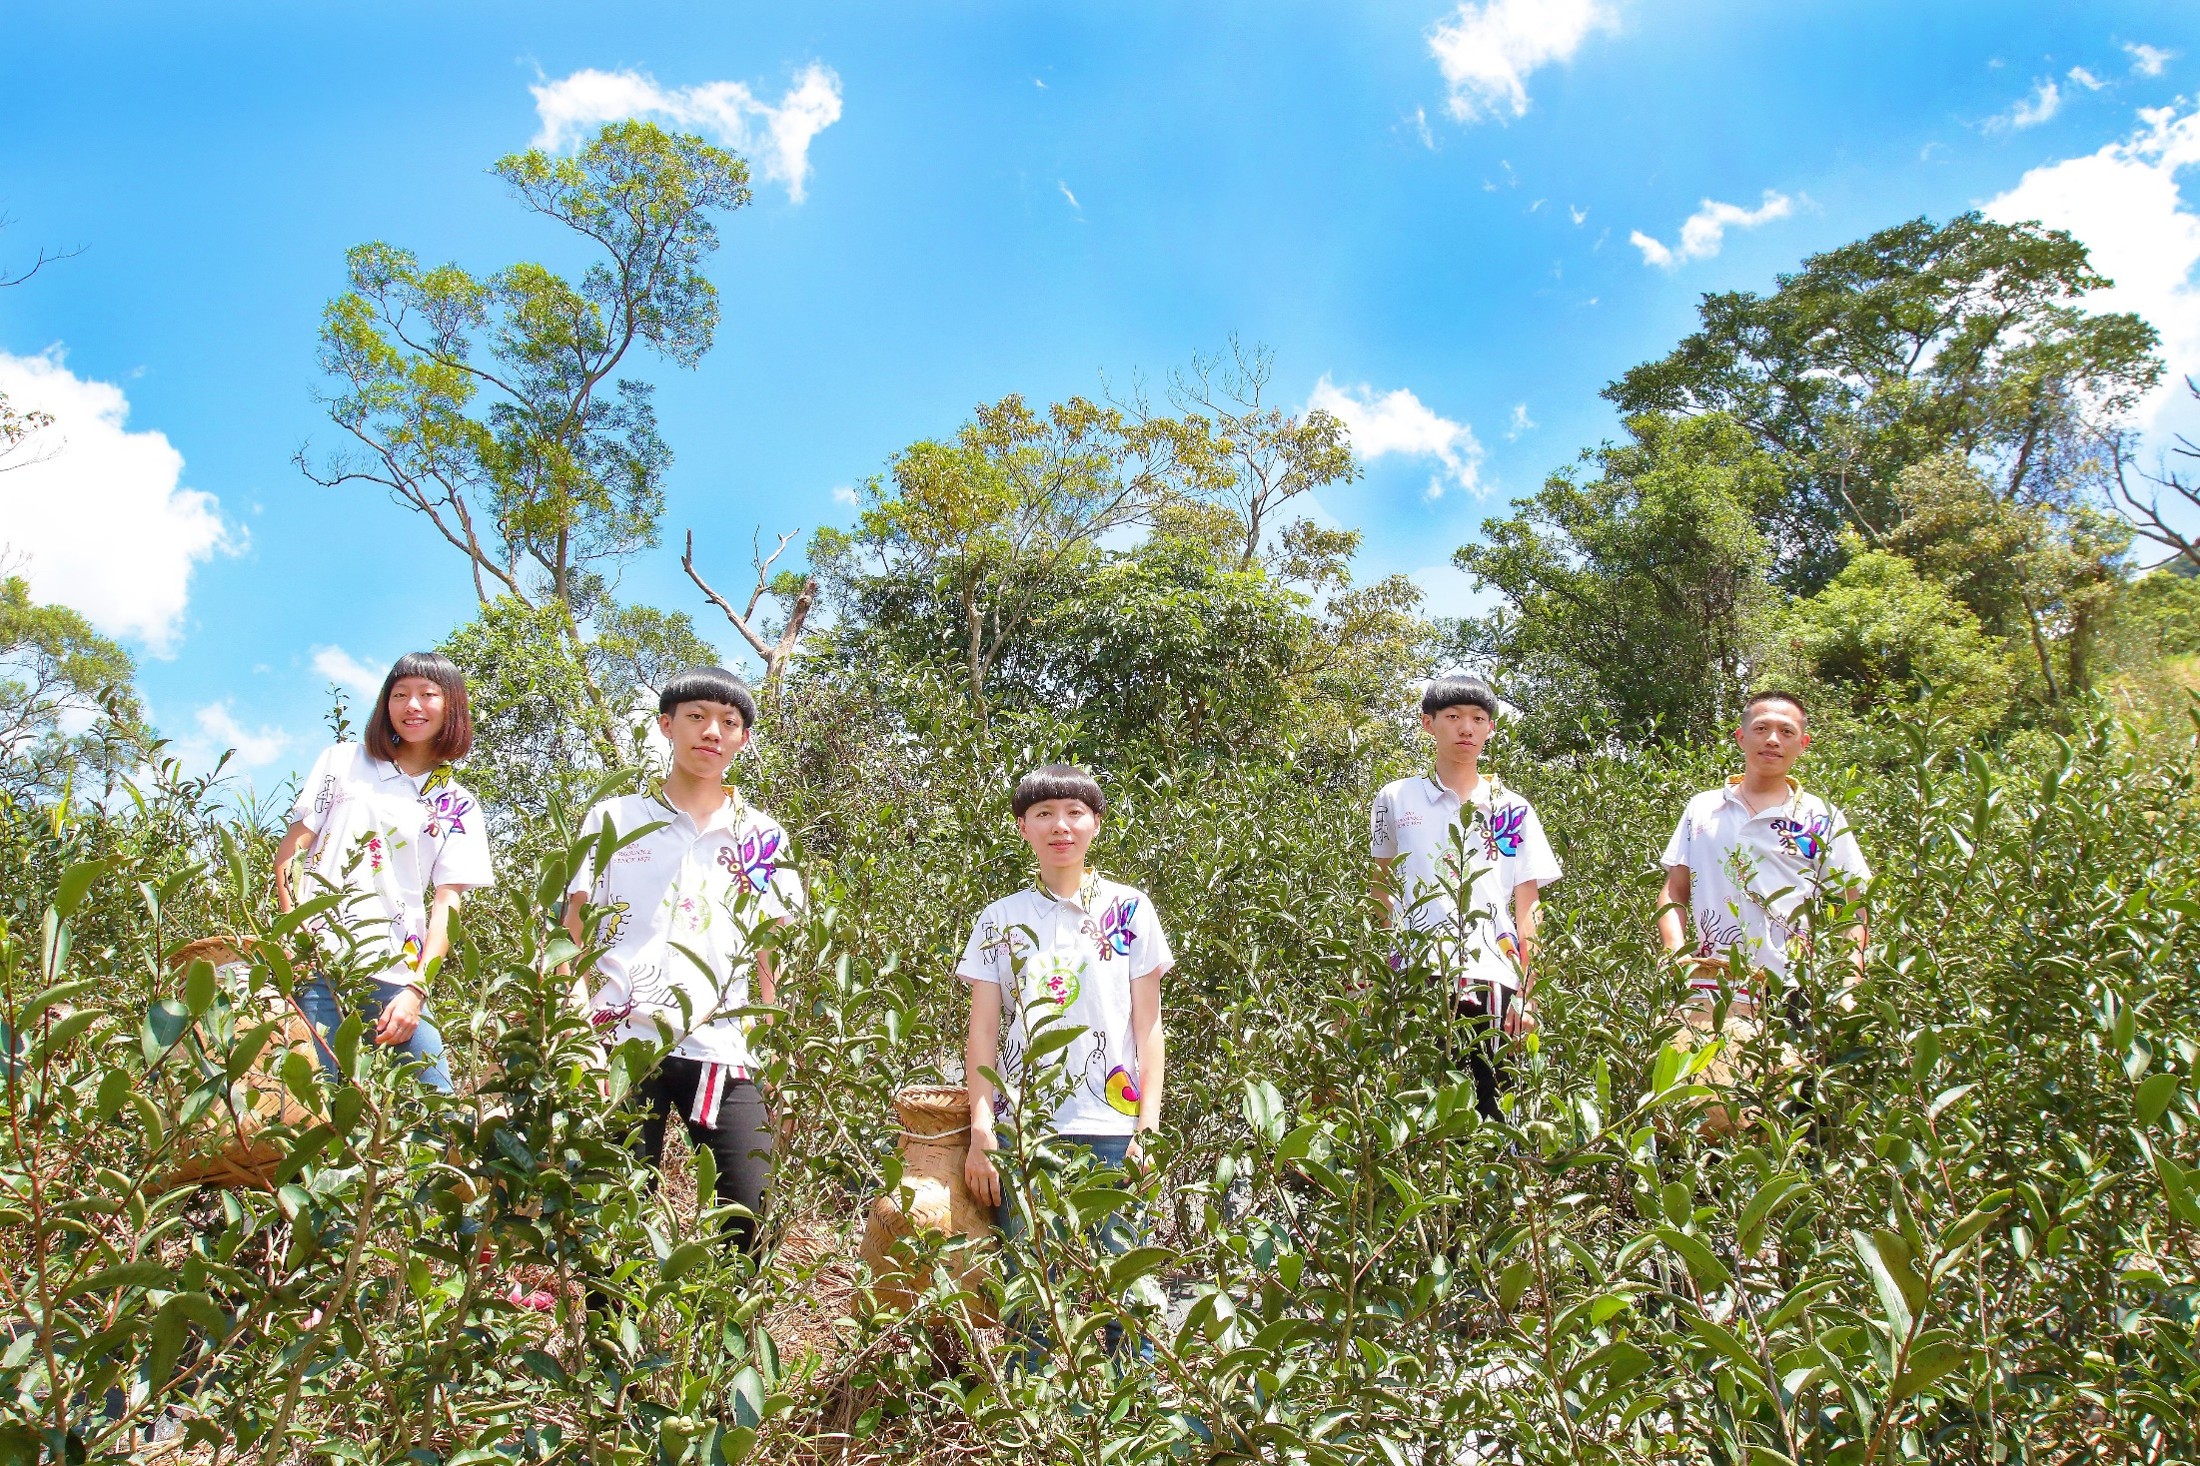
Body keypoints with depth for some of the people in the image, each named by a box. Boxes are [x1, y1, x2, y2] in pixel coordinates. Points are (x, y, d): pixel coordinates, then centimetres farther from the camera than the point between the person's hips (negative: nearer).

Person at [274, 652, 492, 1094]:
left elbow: (446, 903, 5)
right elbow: (289, 853, 8)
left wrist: (417, 989, -8)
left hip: (397, 976, 1)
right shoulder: (343, 762, 12)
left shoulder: (460, 807, 13)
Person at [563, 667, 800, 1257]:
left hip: (721, 1049, 1)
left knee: (755, 1214, -7)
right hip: (620, 1040, 0)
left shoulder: (762, 838, 12)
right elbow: (574, 932, 11)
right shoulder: (613, 819, 11)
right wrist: (576, 1014, -2)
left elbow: (771, 952, 12)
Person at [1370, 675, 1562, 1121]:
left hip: (1492, 981, 1)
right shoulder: (1396, 799, 9)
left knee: (1489, 1107, -1)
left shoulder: (1513, 810, 10)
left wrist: (1527, 995, 1)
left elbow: (1527, 913, 9)